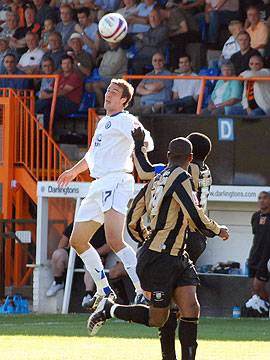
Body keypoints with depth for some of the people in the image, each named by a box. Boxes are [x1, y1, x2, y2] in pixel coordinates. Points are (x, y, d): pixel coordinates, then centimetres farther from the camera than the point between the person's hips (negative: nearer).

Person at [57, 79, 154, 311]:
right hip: (99, 185, 10)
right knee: (78, 241, 14)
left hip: (116, 181, -10)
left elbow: (145, 142, -21)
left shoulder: (125, 120, -3)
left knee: (114, 240, -27)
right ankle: (104, 291, 23)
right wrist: (75, 170, 54)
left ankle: (144, 290, -31)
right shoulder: (104, 122, 24)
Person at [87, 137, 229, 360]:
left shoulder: (155, 180, 10)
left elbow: (132, 221, 17)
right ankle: (109, 309, 17)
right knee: (157, 319, 2)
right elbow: (196, 219, -20)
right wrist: (218, 231, -2)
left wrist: (147, 240, 34)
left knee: (191, 309, -2)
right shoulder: (181, 178, -14)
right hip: (159, 260, -9)